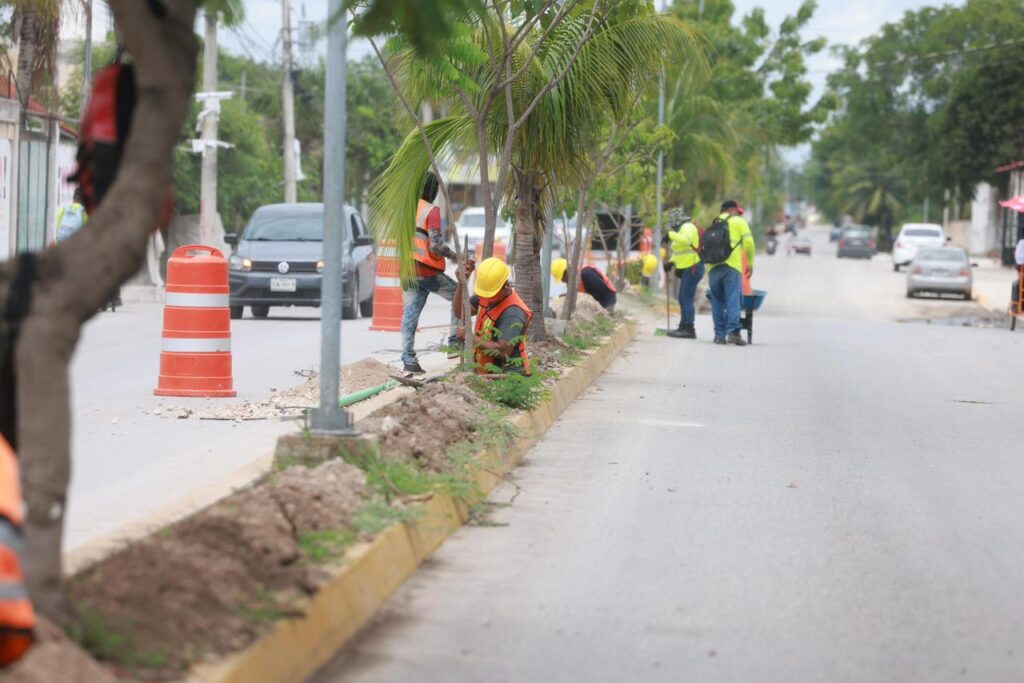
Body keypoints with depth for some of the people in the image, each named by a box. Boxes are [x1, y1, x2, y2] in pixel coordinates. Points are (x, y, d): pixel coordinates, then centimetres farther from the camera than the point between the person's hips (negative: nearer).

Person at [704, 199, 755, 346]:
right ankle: (733, 331, -22)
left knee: (717, 301, 9)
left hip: (713, 268, 4)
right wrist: (750, 262, 8)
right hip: (731, 267, -4)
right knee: (733, 299, -8)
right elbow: (748, 242, -1)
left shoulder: (714, 225, 24)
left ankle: (720, 334, 7)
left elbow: (706, 248, 16)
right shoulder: (738, 221, 10)